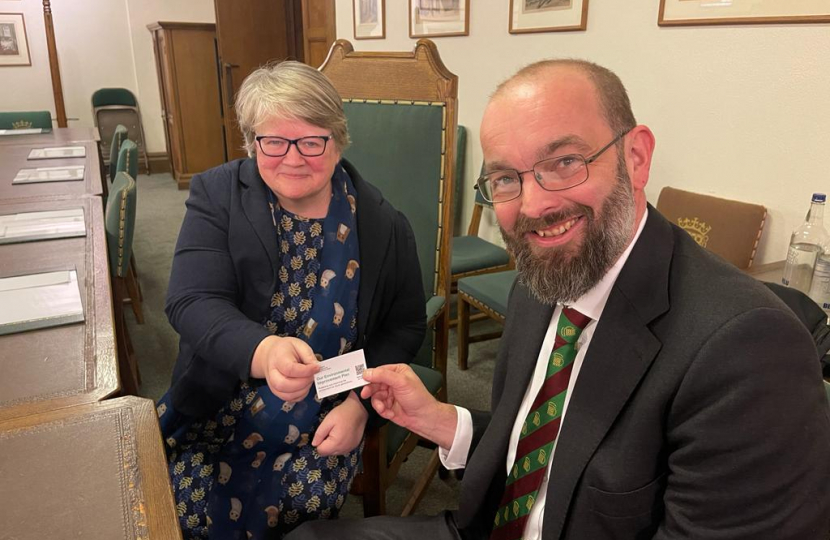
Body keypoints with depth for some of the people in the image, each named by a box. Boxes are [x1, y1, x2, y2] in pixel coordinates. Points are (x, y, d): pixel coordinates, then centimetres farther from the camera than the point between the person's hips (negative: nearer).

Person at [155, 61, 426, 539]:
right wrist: (262, 352, -40)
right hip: (218, 410, 1)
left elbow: (405, 327, 2)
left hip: (325, 426, 0)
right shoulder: (217, 196, -6)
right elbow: (192, 302, -19)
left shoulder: (383, 225, -7)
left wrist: (359, 404, -12)